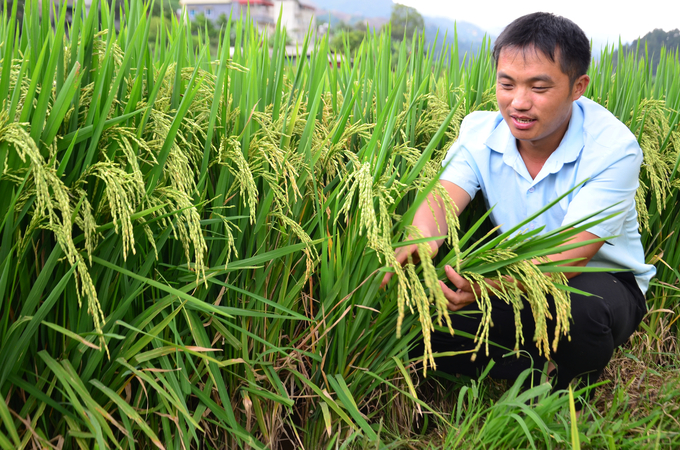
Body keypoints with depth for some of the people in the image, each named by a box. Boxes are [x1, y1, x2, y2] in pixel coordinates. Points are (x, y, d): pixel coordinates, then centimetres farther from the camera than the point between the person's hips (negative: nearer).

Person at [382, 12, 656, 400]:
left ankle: (575, 384, -4)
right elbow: (442, 196, -26)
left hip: (601, 282, -3)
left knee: (582, 306, -39)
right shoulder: (480, 132, -10)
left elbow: (571, 254, -33)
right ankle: (544, 369, -3)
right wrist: (425, 239, -52)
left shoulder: (614, 148, -24)